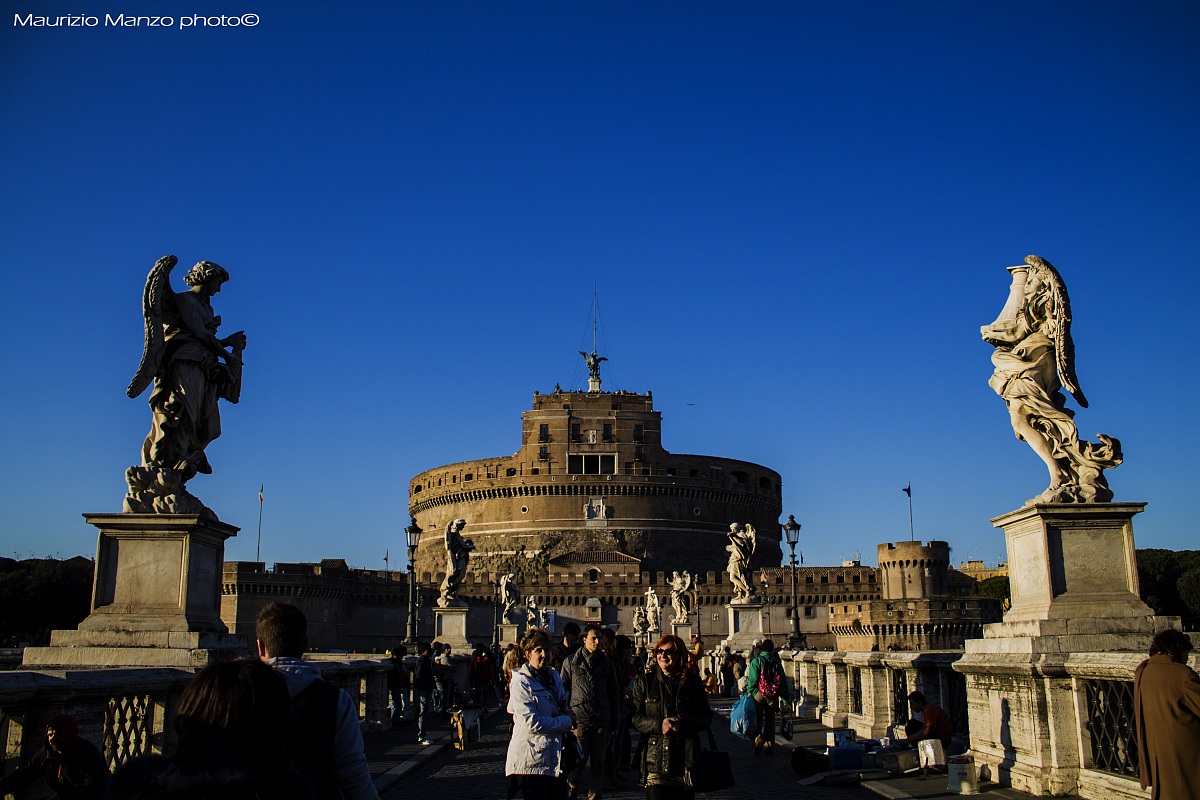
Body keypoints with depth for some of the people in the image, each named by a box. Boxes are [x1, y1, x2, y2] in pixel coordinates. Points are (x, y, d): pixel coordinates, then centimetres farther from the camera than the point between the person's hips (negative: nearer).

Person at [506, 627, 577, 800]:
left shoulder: (553, 676, 10)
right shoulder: (521, 683, -12)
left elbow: (565, 707, 23)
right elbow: (532, 724, -19)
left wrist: (568, 712, -2)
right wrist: (566, 721, -11)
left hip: (555, 758, 7)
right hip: (531, 761, -7)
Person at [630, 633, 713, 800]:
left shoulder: (693, 683, 8)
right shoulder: (644, 682, 6)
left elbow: (707, 717, 5)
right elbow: (635, 717, 1)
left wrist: (683, 721, -13)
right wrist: (659, 725, -16)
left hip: (686, 760, 2)